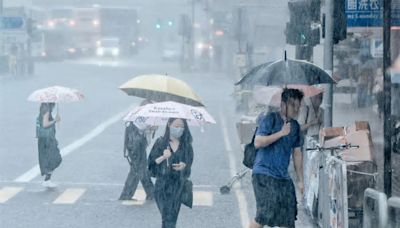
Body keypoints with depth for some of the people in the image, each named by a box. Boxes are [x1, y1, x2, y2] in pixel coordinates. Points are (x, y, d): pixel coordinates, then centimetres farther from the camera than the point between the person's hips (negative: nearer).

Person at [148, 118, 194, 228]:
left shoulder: (186, 145, 3)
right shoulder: (161, 142, -2)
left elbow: (189, 163, 10)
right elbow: (151, 163, -2)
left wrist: (184, 166, -12)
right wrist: (163, 157, -19)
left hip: (178, 185, 2)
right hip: (163, 185, -2)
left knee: (172, 218, 4)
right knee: (168, 218, -9)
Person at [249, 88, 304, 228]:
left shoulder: (295, 126, 13)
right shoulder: (270, 119, -6)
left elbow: (297, 153, 18)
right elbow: (258, 142, -17)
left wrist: (300, 180, 16)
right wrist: (281, 133, -17)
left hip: (283, 177, 7)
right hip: (264, 173, -7)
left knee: (288, 215, 2)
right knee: (266, 212, -16)